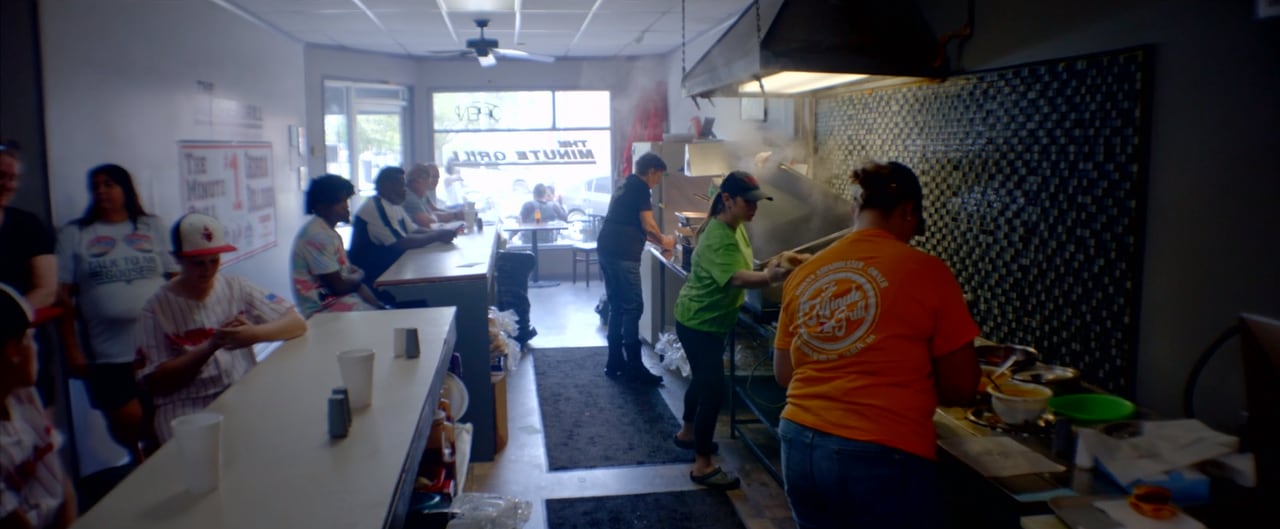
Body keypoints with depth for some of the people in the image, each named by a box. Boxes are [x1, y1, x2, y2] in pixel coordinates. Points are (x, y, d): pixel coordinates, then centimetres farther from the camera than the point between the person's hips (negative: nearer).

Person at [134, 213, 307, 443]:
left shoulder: (235, 288, 7)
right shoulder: (157, 309, 1)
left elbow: (297, 323, 3)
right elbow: (155, 383, -4)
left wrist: (256, 334, -17)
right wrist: (211, 346, -14)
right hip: (187, 407, -2)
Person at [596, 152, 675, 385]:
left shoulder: (625, 186, 23)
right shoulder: (641, 188, -5)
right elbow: (648, 225, -9)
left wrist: (658, 239, 28)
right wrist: (663, 241, 8)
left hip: (607, 250, 10)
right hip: (623, 255, -10)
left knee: (617, 307, 13)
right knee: (633, 307, -6)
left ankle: (615, 363, 18)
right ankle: (634, 367, -4)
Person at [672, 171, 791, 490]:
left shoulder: (735, 226, 2)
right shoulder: (718, 238, -30)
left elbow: (743, 268, 15)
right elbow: (738, 278, -47)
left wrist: (769, 269, 0)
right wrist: (772, 277, -62)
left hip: (712, 321, 10)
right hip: (698, 323, -10)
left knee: (704, 380, 24)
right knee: (714, 389, -8)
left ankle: (687, 433, 46)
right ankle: (702, 466, 2)